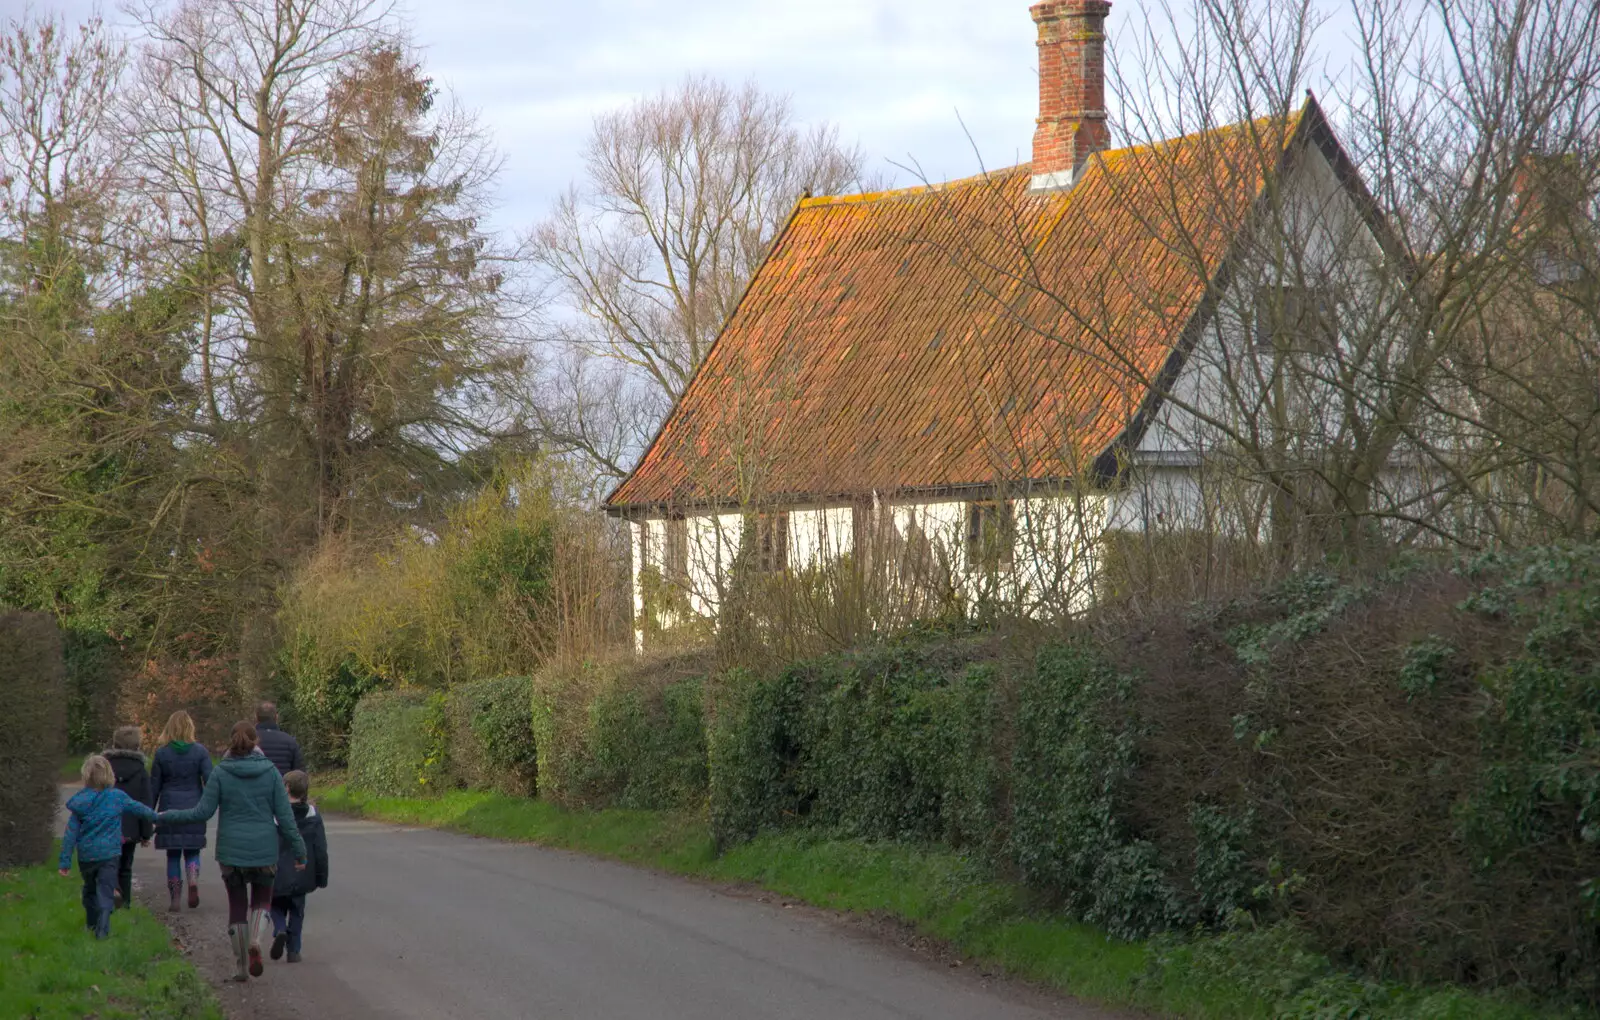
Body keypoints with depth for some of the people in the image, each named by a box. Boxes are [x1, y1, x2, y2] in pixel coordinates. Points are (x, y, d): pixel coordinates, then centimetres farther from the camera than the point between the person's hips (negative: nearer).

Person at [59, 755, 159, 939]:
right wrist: (156, 817, 29)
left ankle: (91, 923, 35)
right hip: (109, 853, -2)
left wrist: (65, 861, -2)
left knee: (90, 889, 21)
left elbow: (71, 833, -5)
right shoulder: (117, 797, -8)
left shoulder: (81, 802, -6)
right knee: (105, 890, -1)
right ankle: (103, 929, -14)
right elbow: (138, 809, 8)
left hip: (86, 855, 2)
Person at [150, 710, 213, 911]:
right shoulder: (200, 751, -3)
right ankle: (193, 882, -16)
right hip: (193, 809, 0)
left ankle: (175, 898, 5)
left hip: (169, 809, 0)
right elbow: (210, 781, -6)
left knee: (173, 855, 8)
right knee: (192, 851, 12)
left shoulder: (162, 753, -1)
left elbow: (154, 786, 3)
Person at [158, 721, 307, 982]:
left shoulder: (221, 772, -7)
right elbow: (285, 815, -4)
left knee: (237, 904, 13)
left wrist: (165, 817, 5)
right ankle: (255, 941, -9)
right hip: (264, 850, 0)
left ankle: (241, 965, 13)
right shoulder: (270, 771, -4)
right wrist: (299, 850, 3)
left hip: (230, 850, 0)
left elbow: (203, 811, -7)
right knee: (262, 897, 19)